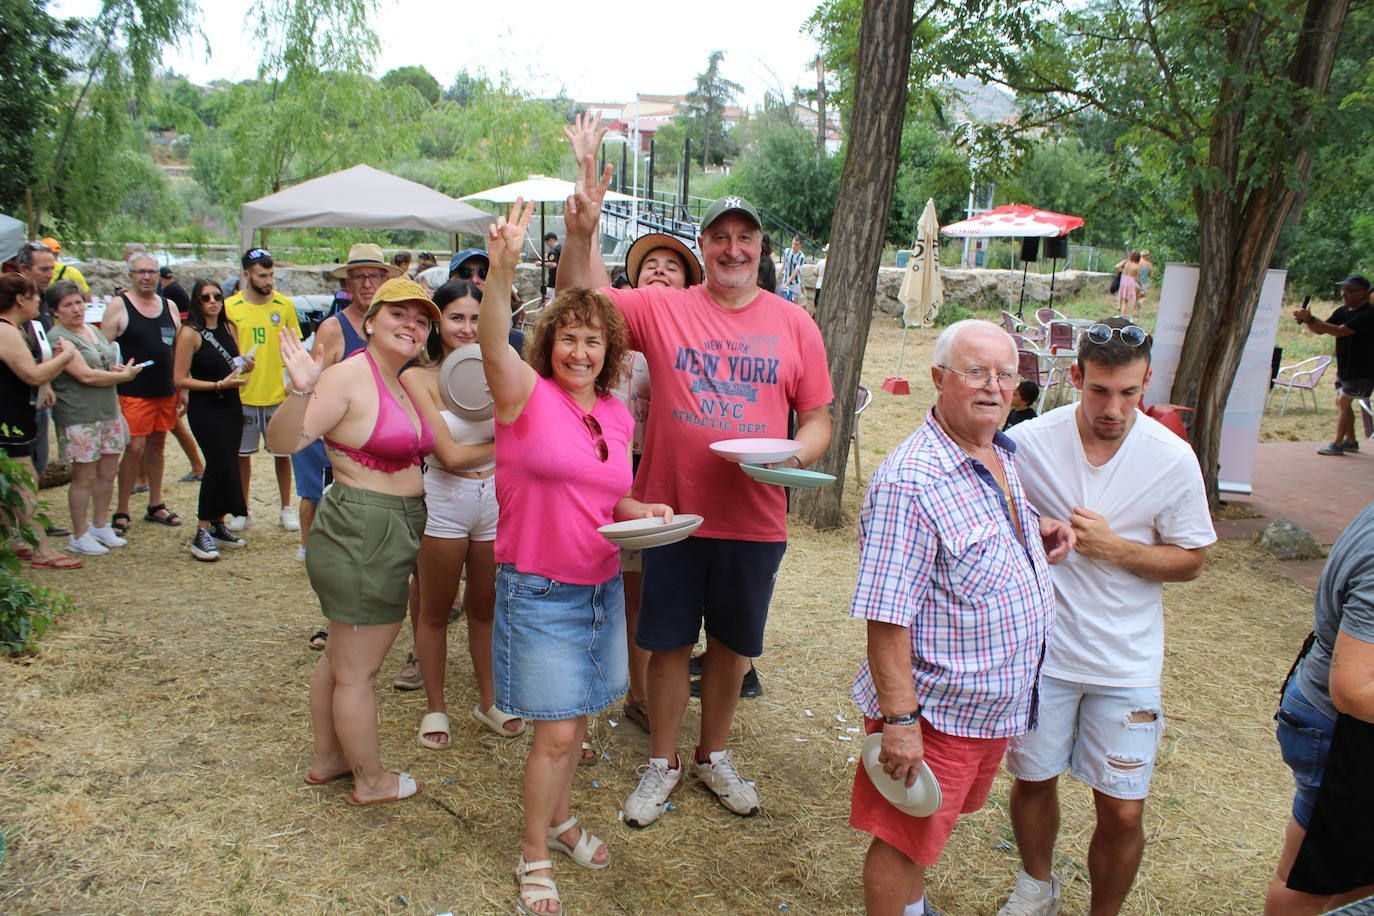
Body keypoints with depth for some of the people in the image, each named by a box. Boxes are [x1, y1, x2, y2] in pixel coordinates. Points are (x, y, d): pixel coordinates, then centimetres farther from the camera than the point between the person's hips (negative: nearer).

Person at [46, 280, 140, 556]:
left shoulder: (92, 330, 14)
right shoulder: (59, 338, -12)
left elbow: (109, 362, 26)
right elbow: (86, 375, -19)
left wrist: (117, 368, 2)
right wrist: (124, 375, -8)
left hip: (109, 413, 8)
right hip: (79, 417, -8)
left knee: (108, 473, 12)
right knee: (84, 477, -2)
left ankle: (100, 526, 26)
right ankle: (79, 536, 10)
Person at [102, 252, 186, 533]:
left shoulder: (169, 306, 12)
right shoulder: (118, 306, -4)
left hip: (166, 392, 5)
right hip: (133, 392, -5)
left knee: (157, 446, 12)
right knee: (135, 449, -7)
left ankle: (155, 505, 23)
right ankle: (121, 512, 3)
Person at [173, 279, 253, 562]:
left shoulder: (229, 328, 10)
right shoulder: (190, 333, -9)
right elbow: (180, 380, -12)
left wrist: (245, 366, 0)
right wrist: (220, 384, -18)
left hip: (231, 406, 7)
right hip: (205, 409, -7)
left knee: (226, 465, 8)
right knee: (220, 465, -13)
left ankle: (218, 525, 21)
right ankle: (201, 535, -6)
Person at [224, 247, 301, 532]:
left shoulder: (285, 305, 1)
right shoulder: (230, 307, -1)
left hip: (278, 394, 0)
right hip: (243, 394, 0)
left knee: (282, 452, 7)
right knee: (242, 453, 9)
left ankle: (286, 508, 21)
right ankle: (243, 510, 23)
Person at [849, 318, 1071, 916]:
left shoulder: (1004, 454, 3)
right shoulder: (909, 482, -26)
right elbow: (887, 617, -26)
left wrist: (1037, 531, 2)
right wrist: (900, 719, -24)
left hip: (995, 703, 9)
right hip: (936, 709, -9)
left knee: (927, 829, 28)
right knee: (903, 841, 10)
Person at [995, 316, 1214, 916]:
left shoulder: (1173, 459, -11)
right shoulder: (1026, 443, -11)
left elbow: (1190, 561, -2)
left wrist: (1113, 547, -17)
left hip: (1126, 662, 0)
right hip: (1039, 646, 1)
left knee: (1123, 812, 3)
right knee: (1033, 779, 18)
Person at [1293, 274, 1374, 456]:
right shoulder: (1342, 311, 6)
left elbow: (1340, 331, -30)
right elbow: (1320, 330, 6)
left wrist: (1311, 319, -33)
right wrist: (1307, 320, -14)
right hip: (1344, 368, 8)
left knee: (1343, 400, -11)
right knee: (1342, 402, 12)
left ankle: (1337, 443, -8)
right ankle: (1351, 441, 25)